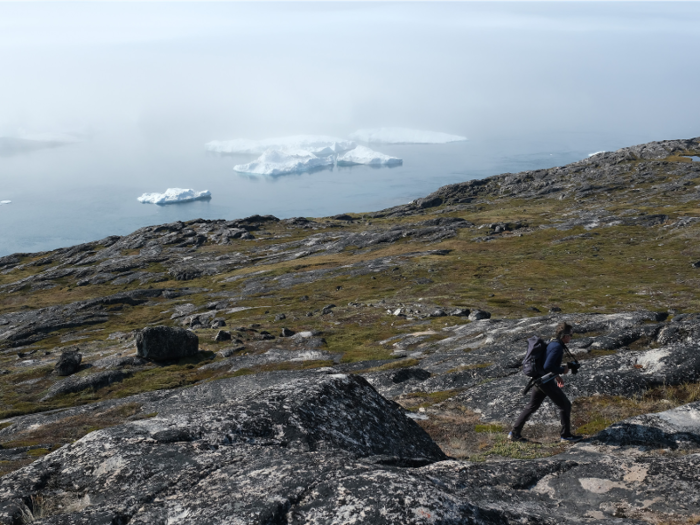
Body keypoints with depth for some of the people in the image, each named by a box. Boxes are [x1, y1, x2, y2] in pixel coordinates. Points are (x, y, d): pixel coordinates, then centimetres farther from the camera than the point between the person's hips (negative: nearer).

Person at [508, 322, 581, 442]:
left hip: (539, 380, 10)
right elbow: (547, 366, -27)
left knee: (532, 406, 16)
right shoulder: (557, 347, -20)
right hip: (546, 382, -9)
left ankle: (514, 433, 18)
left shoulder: (552, 343, 10)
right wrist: (562, 370, -13)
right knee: (565, 405, 5)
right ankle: (566, 435, 16)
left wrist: (556, 375, 20)